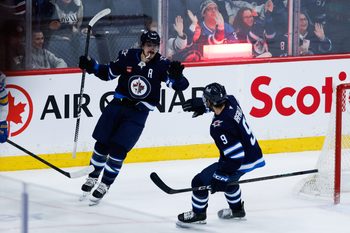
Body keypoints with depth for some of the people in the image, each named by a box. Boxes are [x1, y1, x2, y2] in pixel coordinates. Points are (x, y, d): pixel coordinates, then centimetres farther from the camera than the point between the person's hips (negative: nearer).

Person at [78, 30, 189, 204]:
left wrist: (177, 75, -37)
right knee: (101, 144, 6)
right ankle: (92, 178, 29)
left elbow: (180, 85, -16)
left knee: (118, 149, -10)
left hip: (138, 113, -2)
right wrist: (92, 67, -7)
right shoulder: (127, 56, -5)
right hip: (118, 105, 2)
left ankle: (104, 185, 6)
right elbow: (108, 74, 8)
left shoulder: (161, 64, -10)